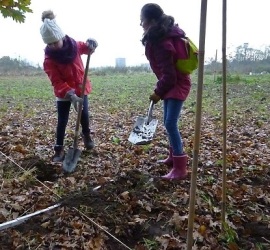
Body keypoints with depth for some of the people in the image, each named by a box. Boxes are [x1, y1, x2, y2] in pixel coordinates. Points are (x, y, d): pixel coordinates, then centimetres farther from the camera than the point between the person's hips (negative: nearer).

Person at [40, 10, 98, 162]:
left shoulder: (74, 45, -10)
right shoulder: (49, 58, -18)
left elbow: (88, 48, 10)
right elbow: (57, 81, -22)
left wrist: (91, 44, -16)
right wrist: (71, 95, -36)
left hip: (81, 88, 2)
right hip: (63, 93, -2)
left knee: (84, 115, 10)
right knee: (62, 121, 1)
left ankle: (87, 136, 39)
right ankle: (59, 149, 12)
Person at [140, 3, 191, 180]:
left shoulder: (161, 43, -24)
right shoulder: (159, 37, 7)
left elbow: (169, 74, -24)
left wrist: (158, 92, -11)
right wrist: (160, 90, 15)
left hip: (177, 84, -10)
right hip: (173, 83, 10)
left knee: (171, 124, -13)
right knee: (169, 122, 15)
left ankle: (180, 168, -7)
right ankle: (175, 156, 30)